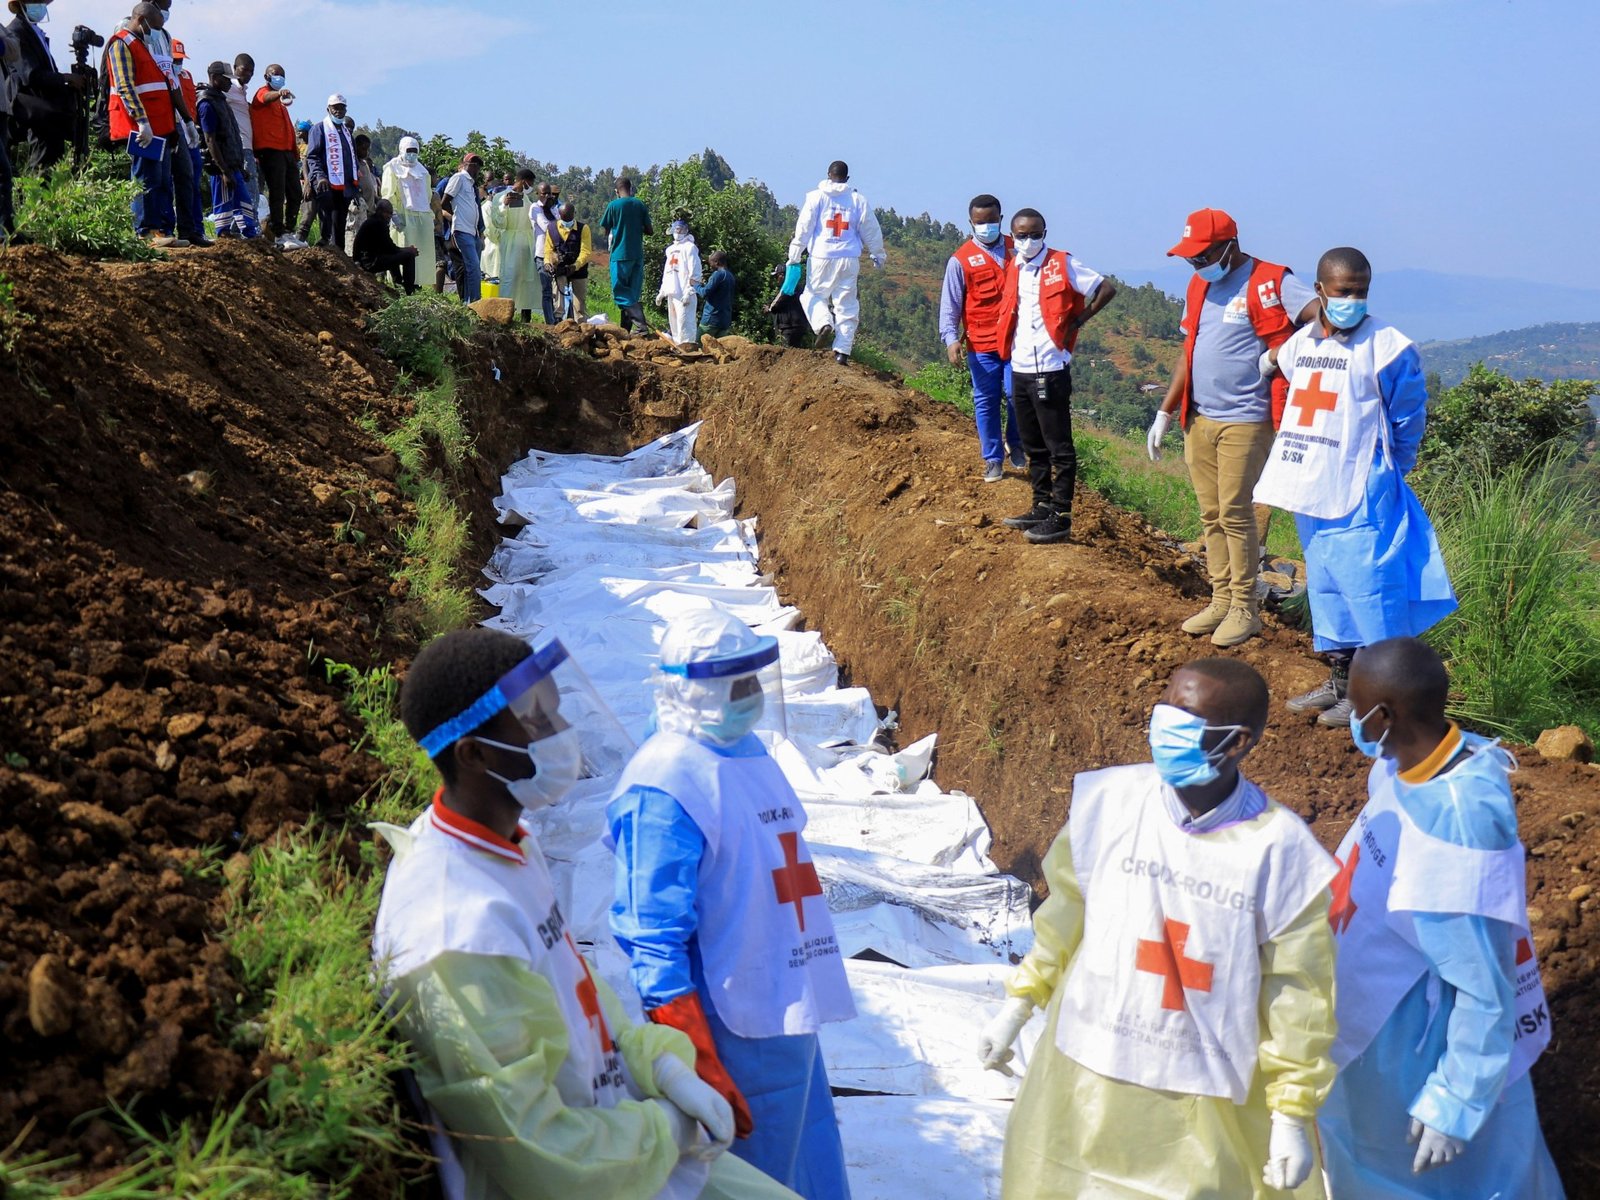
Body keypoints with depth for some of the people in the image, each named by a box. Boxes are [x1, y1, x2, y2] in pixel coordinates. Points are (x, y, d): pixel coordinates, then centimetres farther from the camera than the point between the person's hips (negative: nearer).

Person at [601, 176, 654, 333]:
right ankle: (626, 329, 11)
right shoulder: (640, 205, 4)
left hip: (620, 255, -4)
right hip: (638, 255, 4)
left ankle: (641, 324, -21)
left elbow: (605, 230, 2)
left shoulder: (613, 206, -5)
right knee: (632, 295, 10)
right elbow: (650, 230, 7)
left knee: (621, 294, -4)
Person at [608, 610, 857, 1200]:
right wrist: (704, 1076, -23)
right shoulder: (664, 786, -20)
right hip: (737, 1034, -9)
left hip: (790, 1013, 9)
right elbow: (654, 945, -22)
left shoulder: (745, 749, 7)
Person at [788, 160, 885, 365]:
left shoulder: (816, 196, 1)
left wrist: (794, 255, 0)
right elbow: (871, 231, 14)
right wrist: (879, 255, 27)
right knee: (846, 305, 6)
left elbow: (804, 227, -4)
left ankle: (824, 325, -14)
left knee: (813, 294, 14)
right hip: (849, 259, 2)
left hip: (822, 258, -2)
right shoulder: (858, 200, 7)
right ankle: (842, 350, 0)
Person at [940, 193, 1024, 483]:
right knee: (986, 402, 4)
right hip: (981, 344, -1)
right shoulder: (961, 259, 0)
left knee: (1016, 395, -8)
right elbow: (950, 303, -1)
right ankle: (993, 460, 15)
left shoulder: (1016, 250, 8)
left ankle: (1015, 443, 20)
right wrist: (951, 338, -13)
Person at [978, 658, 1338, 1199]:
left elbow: (1296, 992, -8)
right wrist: (1016, 1008, 10)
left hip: (1207, 1095, -2)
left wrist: (1292, 1115, -3)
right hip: (1086, 1076, 3)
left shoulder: (1280, 849, -18)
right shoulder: (1109, 800, -13)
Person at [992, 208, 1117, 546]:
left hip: (1050, 370, -7)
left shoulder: (1063, 264, -7)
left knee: (1059, 447, -3)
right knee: (1033, 447, 15)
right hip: (1020, 369, 7)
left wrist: (1077, 322, -9)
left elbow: (1107, 288, -6)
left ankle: (1061, 517, 0)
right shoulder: (1012, 270, 11)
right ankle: (1042, 507, 25)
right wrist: (1006, 347, 9)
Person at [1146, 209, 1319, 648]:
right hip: (1199, 418, 7)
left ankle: (1245, 609, 7)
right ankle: (1221, 601, 20)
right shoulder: (1199, 286, 13)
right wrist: (1165, 412, 18)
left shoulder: (1269, 282, -11)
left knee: (1235, 514, -3)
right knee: (1211, 515, 11)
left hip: (1244, 421, -7)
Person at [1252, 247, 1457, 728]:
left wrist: (1383, 471, 6)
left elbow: (1408, 418, -1)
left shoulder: (1386, 347, -9)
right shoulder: (1299, 343, 8)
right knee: (1324, 583, 13)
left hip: (1359, 493, -7)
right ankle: (1340, 678, 24)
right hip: (1310, 489, 7)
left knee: (1365, 581, -7)